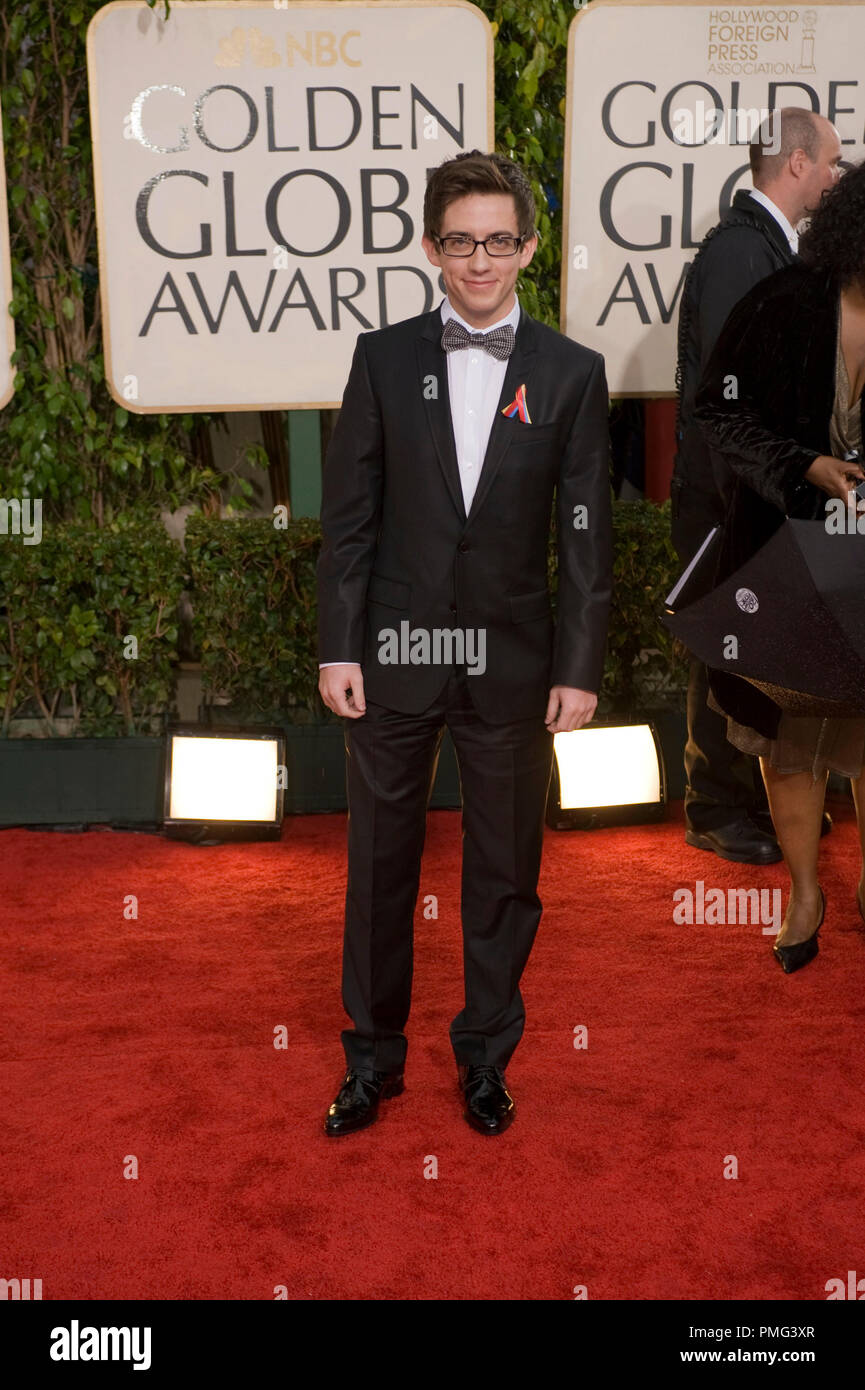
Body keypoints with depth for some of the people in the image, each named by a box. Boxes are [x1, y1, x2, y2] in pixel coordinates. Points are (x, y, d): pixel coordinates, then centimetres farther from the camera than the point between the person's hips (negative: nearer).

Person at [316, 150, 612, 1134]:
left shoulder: (571, 373, 0)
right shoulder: (383, 358, 1)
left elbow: (585, 535, 0)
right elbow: (348, 513, 0)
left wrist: (579, 667, -4)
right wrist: (338, 647, -5)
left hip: (511, 663, 0)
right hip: (393, 655, 0)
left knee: (504, 870, 11)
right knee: (380, 865, 11)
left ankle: (487, 1054, 31)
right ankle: (373, 1055, 29)